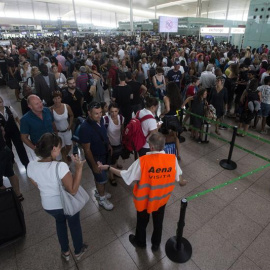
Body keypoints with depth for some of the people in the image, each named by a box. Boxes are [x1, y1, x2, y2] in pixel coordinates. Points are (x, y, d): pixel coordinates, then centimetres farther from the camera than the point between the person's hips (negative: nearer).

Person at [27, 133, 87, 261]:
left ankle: (65, 251, 52)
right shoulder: (60, 166, -35)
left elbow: (38, 185, 0)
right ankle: (78, 251, 49)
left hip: (48, 205, 4)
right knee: (74, 224, 25)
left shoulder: (31, 166, -17)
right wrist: (79, 168, -29)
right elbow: (73, 190, -28)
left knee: (60, 222, 34)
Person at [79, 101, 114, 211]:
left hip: (104, 153, 7)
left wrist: (108, 145, 10)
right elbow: (87, 149, -24)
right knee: (102, 178, 10)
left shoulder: (100, 119, -12)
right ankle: (102, 199, 36)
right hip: (95, 156, -6)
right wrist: (94, 164, -18)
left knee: (99, 176, 26)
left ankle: (99, 192, 51)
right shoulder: (85, 128, -33)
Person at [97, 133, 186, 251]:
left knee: (142, 222, 27)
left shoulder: (143, 161, -32)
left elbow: (125, 175, -21)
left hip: (144, 199, -2)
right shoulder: (172, 159, -22)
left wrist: (107, 167, -10)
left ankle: (140, 242, 54)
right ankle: (156, 244, 53)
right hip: (161, 199, 3)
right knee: (158, 222, 28)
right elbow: (178, 177, -6)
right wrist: (182, 182, 19)